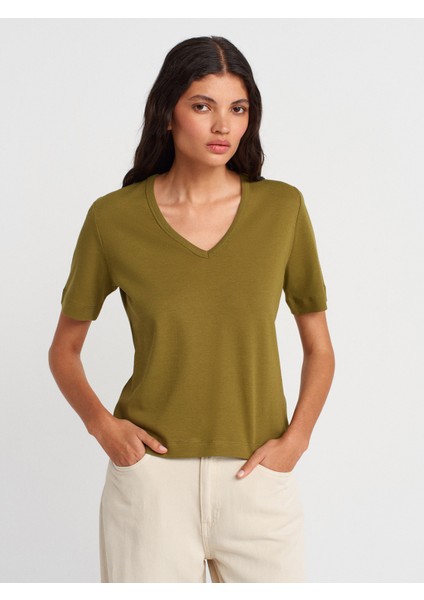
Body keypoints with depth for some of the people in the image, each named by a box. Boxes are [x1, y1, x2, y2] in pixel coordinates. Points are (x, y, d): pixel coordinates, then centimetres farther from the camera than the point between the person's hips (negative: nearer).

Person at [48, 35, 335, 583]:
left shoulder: (282, 208, -1)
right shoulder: (113, 218, -3)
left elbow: (319, 348, 7)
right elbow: (64, 349, 7)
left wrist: (295, 439, -6)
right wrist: (100, 423, -8)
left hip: (256, 476, 1)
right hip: (150, 471, -1)